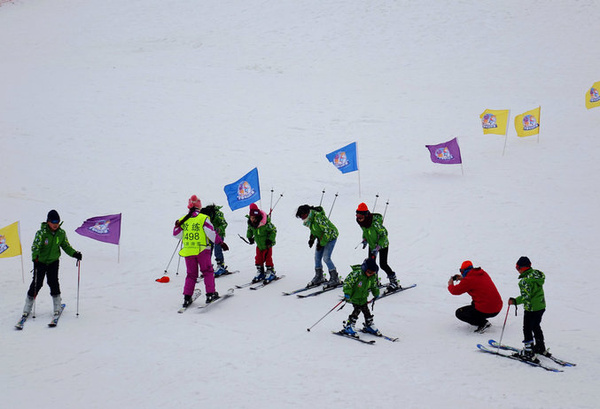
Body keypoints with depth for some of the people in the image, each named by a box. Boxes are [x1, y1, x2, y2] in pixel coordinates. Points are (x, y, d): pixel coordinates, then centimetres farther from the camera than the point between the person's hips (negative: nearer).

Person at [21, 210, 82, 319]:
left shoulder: (61, 233, -3)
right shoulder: (42, 232, -15)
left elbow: (66, 246, 8)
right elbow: (35, 246, -22)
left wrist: (74, 253, -7)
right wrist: (35, 258, -38)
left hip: (53, 261, 2)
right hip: (40, 261, -2)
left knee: (53, 282, -8)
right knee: (37, 283, -2)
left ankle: (57, 304, 6)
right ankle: (28, 307, 11)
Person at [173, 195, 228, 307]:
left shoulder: (183, 220, 2)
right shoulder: (203, 218, -9)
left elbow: (177, 235, 8)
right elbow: (212, 233, -9)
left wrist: (177, 226, 19)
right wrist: (221, 243, -2)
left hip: (188, 251, 3)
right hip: (202, 250, -3)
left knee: (191, 274, 13)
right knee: (207, 272, 9)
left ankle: (187, 297, 7)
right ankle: (210, 294, 3)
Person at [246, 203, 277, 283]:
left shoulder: (265, 223, -29)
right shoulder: (250, 223, -11)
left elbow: (273, 231, -17)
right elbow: (249, 230, 14)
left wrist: (270, 239, -21)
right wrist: (250, 237, 7)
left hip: (267, 244, -6)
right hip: (259, 245, 6)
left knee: (267, 258, -3)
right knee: (258, 258, 9)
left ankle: (270, 272, 11)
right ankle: (260, 272, 22)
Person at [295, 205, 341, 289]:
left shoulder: (319, 218, -32)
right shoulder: (310, 219, -5)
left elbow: (328, 231, -27)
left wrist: (321, 243, -22)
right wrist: (312, 239, 0)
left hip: (330, 236, -9)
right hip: (321, 237, 9)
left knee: (326, 258, -13)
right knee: (317, 257, 7)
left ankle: (335, 279, -4)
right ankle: (319, 277, 22)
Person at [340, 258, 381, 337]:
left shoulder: (373, 276, -5)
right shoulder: (357, 273, -26)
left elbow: (374, 286, 17)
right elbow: (347, 282, -23)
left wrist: (376, 294, 23)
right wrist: (347, 294, -26)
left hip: (363, 298, 6)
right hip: (354, 297, -6)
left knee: (366, 311, 8)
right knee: (357, 310, -14)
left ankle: (369, 325, 29)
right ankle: (347, 327, -6)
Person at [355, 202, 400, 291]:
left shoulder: (375, 222, -33)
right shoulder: (361, 222, -11)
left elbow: (383, 235, -26)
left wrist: (377, 248, -30)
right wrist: (365, 240, -2)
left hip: (382, 244, -7)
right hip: (372, 245, 7)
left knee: (383, 264, -11)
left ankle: (394, 282, 3)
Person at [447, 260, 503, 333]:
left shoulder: (468, 280, -12)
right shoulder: (483, 274, 10)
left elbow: (455, 291, -2)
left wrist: (450, 284, 20)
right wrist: (463, 279, 33)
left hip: (486, 311, -8)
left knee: (459, 313, 8)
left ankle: (483, 323, -6)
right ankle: (482, 321, 17)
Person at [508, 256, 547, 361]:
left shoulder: (525, 280, -24)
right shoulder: (537, 274, 4)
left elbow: (526, 297, -27)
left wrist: (514, 301, -19)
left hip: (531, 309, -9)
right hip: (541, 306, 9)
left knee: (527, 329, 3)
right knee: (536, 327, 25)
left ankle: (529, 353, 6)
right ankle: (541, 348, 37)